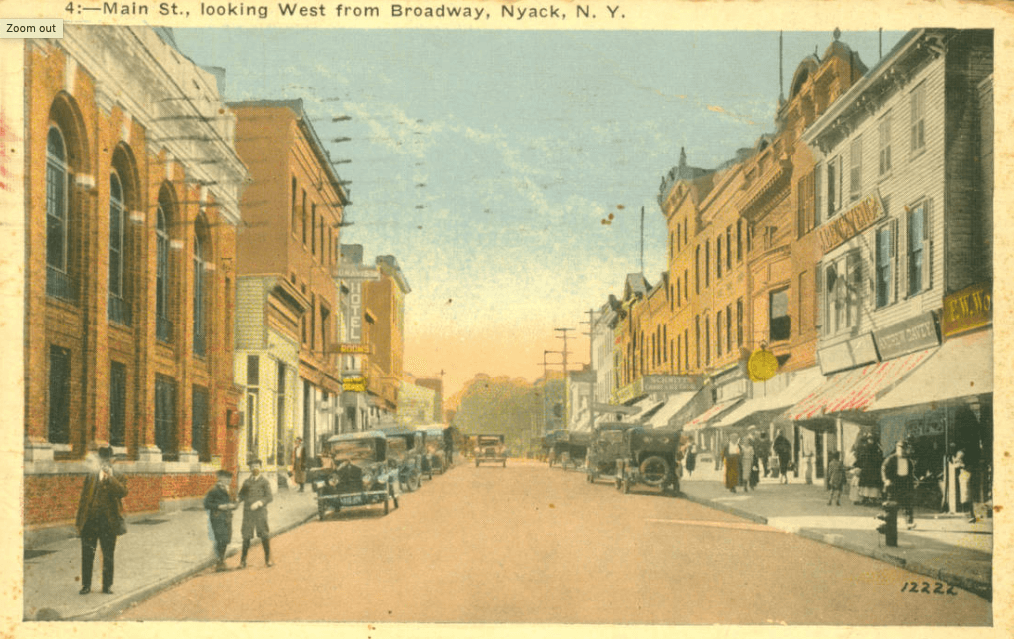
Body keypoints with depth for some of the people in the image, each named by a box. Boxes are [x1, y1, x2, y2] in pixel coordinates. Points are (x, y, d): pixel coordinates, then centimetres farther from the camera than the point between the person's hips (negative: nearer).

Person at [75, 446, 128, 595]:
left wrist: (110, 477, -22)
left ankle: (107, 586, 13)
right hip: (90, 522, 2)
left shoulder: (118, 478, 4)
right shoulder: (90, 477, 12)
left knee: (108, 556, 4)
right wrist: (79, 521, 8)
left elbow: (122, 492, -17)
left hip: (108, 522, -2)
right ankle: (86, 585, 15)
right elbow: (83, 498, 13)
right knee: (87, 555, 4)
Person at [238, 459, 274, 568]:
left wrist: (258, 503, -20)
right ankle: (243, 560, 8)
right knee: (246, 536, 2)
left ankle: (268, 559, 6)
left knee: (264, 536, -3)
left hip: (260, 512, -2)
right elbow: (241, 496, 18)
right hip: (248, 513, 3)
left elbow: (268, 497, -5)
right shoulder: (246, 482, 14)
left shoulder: (264, 482, 3)